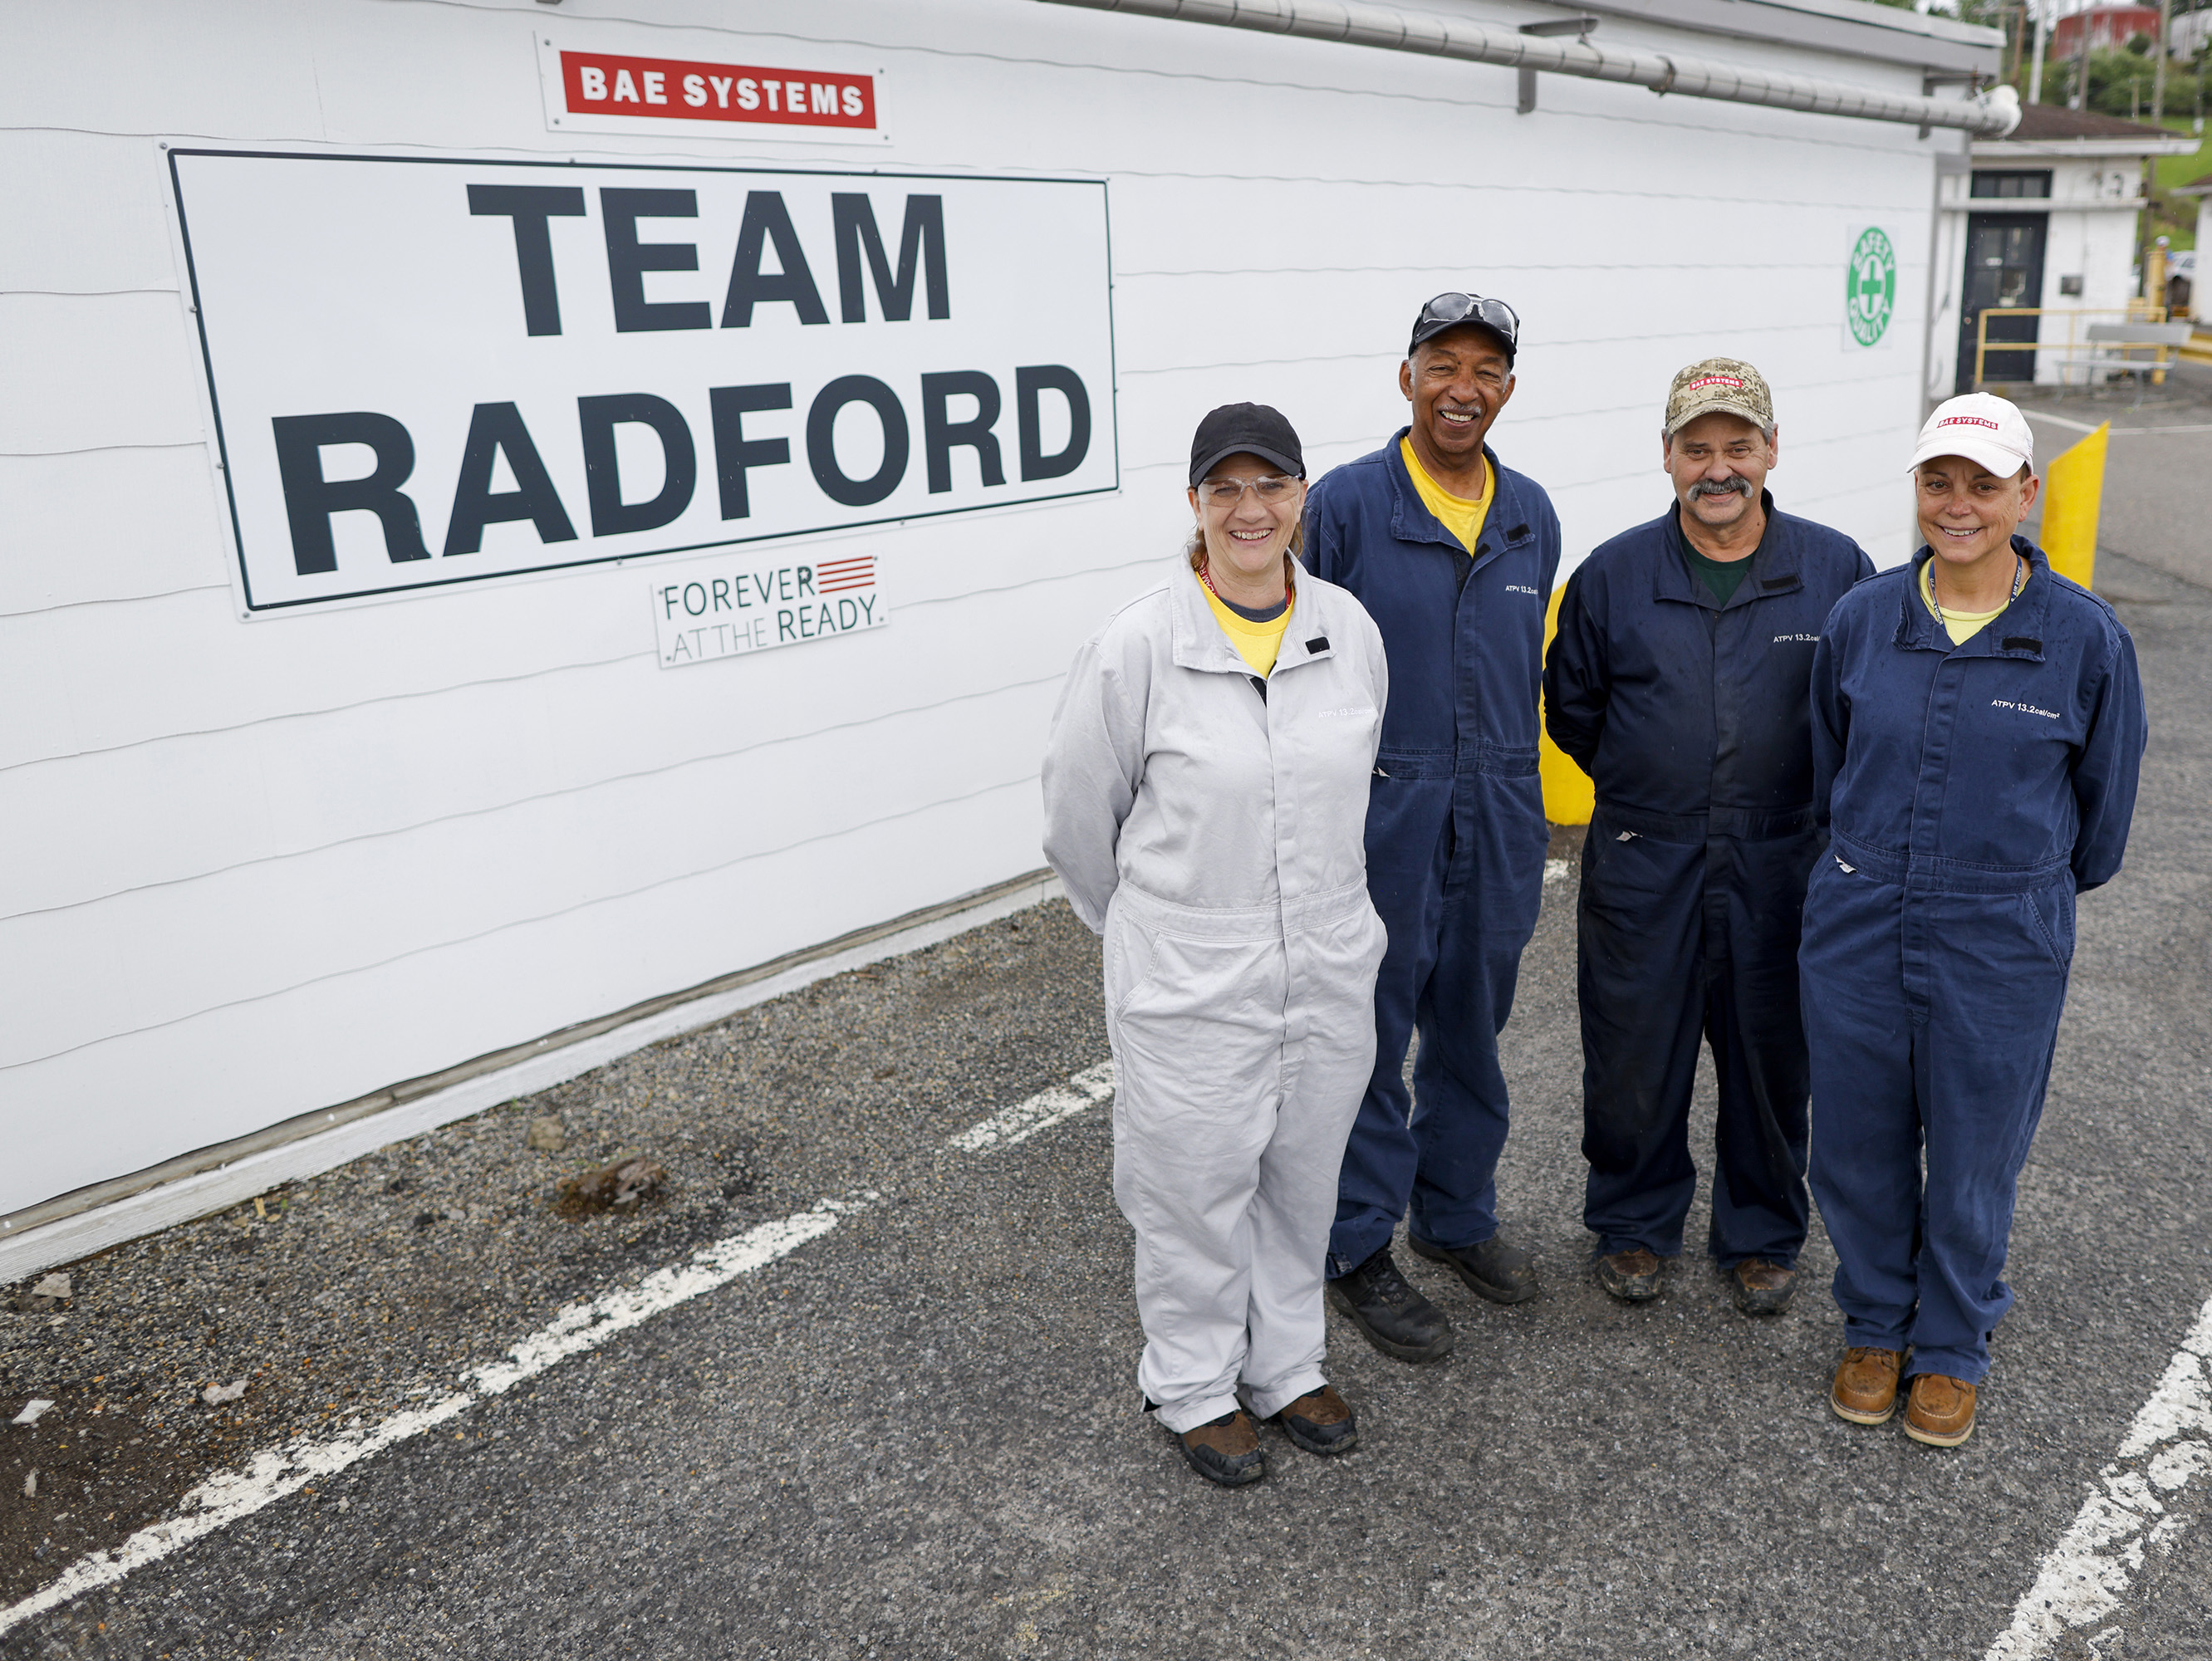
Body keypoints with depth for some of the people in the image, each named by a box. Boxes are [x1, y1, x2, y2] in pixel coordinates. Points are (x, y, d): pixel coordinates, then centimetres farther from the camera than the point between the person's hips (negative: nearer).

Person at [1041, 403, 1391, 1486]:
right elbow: (1078, 811, -4)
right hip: (1189, 984, -4)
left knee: (1303, 1181, 19)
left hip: (1330, 968, 4)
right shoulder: (1137, 645, -15)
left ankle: (1287, 1364, 42)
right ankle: (1195, 1386, 35)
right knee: (1196, 1192, 11)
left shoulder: (1350, 628, -2)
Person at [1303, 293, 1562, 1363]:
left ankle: (1456, 1214, 37)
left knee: (1471, 1028, 18)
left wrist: (1520, 801, 16)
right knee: (1369, 1038, 5)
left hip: (1497, 821, 5)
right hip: (1381, 816, -5)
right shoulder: (1344, 505, -9)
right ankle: (1359, 1247, 22)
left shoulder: (1531, 518, 8)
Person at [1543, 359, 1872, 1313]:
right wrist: (1647, 787, 10)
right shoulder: (1613, 574, -1)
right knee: (1633, 1057, 9)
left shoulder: (1836, 570, -2)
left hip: (1781, 868, 0)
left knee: (1771, 1057, 12)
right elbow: (1572, 708, 10)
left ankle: (1762, 1238, 34)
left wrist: (1800, 795, 6)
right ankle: (1633, 1226, 32)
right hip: (1641, 868, 0)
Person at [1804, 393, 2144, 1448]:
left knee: (1973, 1158, 11)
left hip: (2002, 944, -2)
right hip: (1857, 927, 2)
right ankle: (1875, 1328, 36)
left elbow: (2105, 799, 6)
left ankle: (1951, 1351, 34)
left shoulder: (2085, 637, -8)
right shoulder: (1860, 620, -2)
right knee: (1859, 1143, 12)